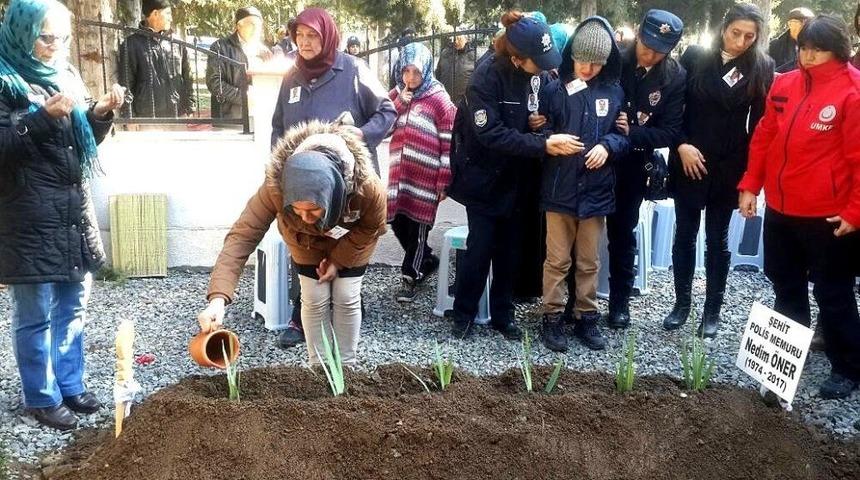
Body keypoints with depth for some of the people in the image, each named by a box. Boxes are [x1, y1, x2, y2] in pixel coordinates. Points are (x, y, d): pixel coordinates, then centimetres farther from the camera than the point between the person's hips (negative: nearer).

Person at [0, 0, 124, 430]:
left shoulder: (64, 75, 11)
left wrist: (100, 115, -1)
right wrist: (45, 118, -24)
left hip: (75, 216, 7)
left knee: (72, 309, 15)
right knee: (36, 317, 4)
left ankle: (70, 385, 29)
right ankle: (42, 398, 18)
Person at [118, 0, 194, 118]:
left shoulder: (176, 44, 10)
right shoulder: (132, 44, -1)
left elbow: (187, 80, 14)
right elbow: (126, 85, -2)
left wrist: (189, 110, 7)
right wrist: (129, 119, -7)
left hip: (176, 117, 4)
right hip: (146, 119, -4)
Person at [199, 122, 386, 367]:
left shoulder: (368, 188, -44)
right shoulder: (275, 187, -44)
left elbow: (370, 229, -21)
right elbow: (242, 236, -44)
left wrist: (338, 259, -15)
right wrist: (218, 298, -55)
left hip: (352, 239, 0)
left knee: (347, 298, 2)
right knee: (315, 299, 1)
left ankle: (348, 365, 23)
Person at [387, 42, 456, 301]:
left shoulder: (439, 100, -5)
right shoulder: (395, 95, 11)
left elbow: (449, 143, -7)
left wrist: (443, 182, -9)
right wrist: (398, 104, -9)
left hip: (425, 178, -5)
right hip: (399, 174, 5)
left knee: (417, 227, 2)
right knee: (398, 223, 8)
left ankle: (410, 278, 16)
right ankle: (428, 260, 31)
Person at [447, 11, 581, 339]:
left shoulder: (540, 74, -7)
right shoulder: (487, 76, -23)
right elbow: (490, 133, -28)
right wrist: (543, 145, -31)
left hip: (516, 178, 5)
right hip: (484, 178, -5)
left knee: (510, 248, 10)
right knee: (480, 247, 1)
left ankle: (502, 314, 24)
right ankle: (463, 314, 17)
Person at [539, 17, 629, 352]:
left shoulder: (614, 92, 3)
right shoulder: (555, 90, -5)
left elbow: (623, 135, 7)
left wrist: (608, 146, -13)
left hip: (596, 190, 2)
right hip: (559, 190, -2)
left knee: (589, 261, 13)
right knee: (557, 259, 5)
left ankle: (587, 318, 25)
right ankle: (553, 318, 18)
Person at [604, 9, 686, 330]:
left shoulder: (675, 77, -9)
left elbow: (670, 133, -11)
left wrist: (630, 134, -23)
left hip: (632, 165, 1)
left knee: (622, 232, 13)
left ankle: (620, 301, 25)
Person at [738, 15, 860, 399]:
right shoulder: (784, 84, 5)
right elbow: (764, 138, 12)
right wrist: (750, 185, 7)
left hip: (827, 215, -6)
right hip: (779, 207, 6)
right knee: (785, 285, 18)